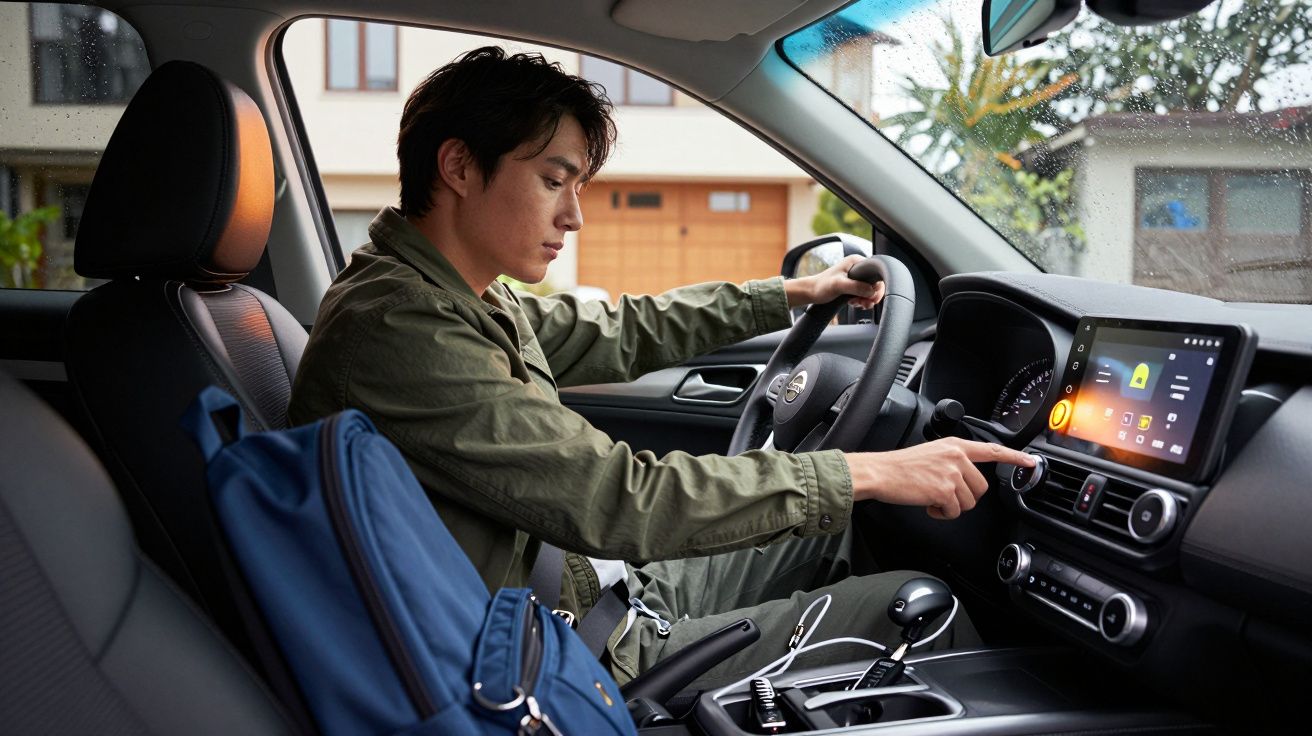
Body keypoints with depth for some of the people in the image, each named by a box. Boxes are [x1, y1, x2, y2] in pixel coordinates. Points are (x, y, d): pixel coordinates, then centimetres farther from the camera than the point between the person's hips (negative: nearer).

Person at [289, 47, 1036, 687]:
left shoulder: (453, 296, 3)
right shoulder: (393, 329, -27)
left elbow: (621, 334, 15)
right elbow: (619, 499, -31)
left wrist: (791, 294, 15)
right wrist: (870, 472, -25)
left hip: (604, 580, 9)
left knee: (839, 527, 16)